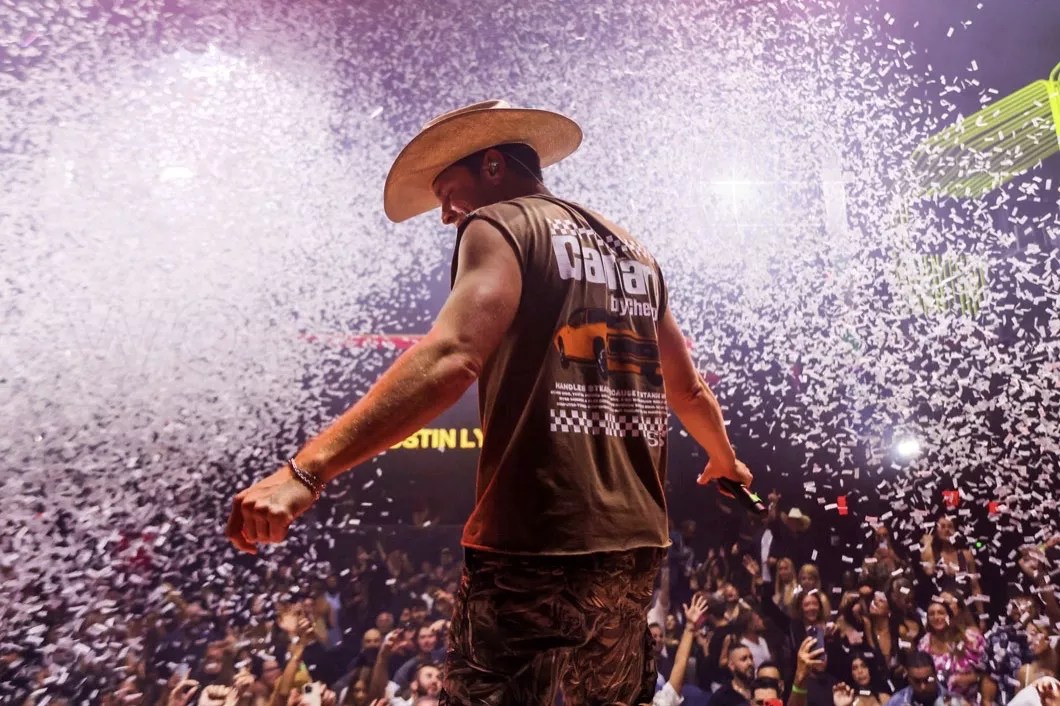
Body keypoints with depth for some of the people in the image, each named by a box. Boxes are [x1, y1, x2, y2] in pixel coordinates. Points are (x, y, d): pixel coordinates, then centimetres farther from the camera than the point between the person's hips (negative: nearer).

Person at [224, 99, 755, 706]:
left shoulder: (501, 224, -4)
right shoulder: (633, 250, 17)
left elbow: (450, 360, -22)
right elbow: (689, 391, 23)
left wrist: (307, 470, -27)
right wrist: (725, 461, 40)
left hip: (539, 542, -8)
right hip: (636, 542, 8)